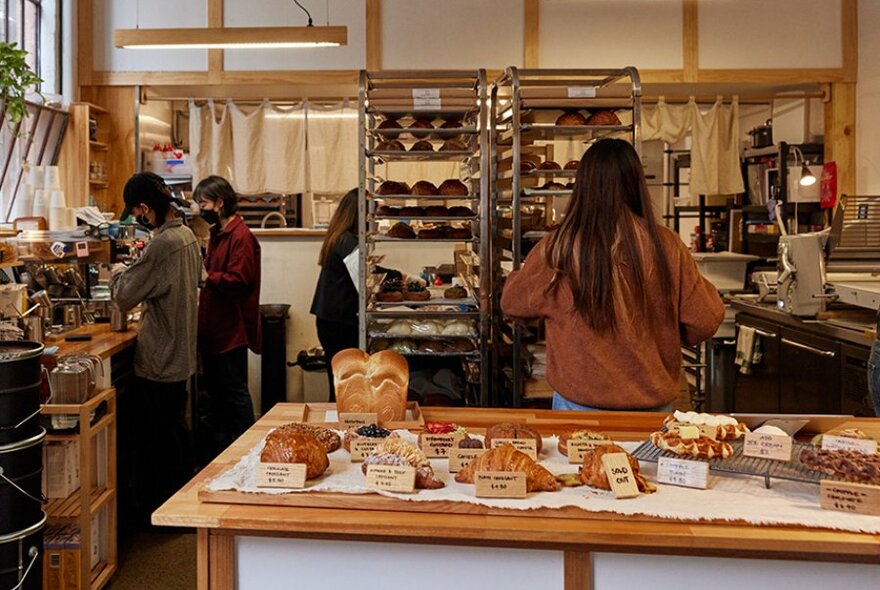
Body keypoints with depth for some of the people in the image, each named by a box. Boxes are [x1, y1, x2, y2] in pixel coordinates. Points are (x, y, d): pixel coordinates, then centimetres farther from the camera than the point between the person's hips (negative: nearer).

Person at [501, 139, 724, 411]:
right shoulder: (666, 246, -11)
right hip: (653, 405, 1)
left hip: (578, 403, -1)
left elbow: (512, 303, 2)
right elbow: (705, 322, -3)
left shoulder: (557, 250, -14)